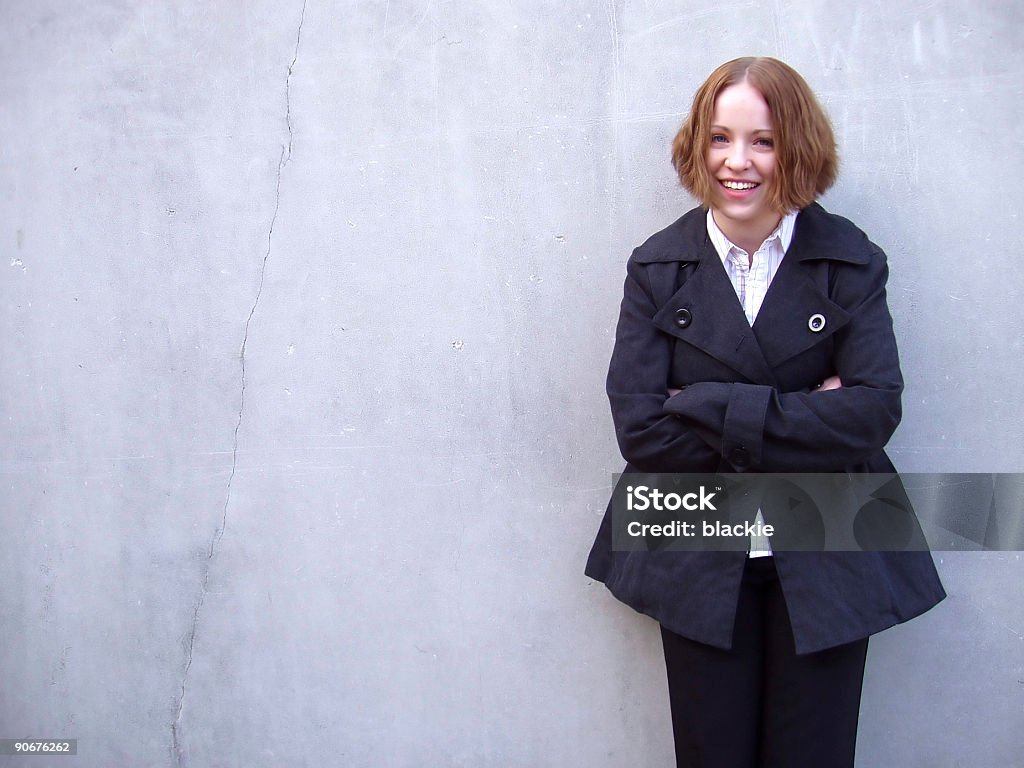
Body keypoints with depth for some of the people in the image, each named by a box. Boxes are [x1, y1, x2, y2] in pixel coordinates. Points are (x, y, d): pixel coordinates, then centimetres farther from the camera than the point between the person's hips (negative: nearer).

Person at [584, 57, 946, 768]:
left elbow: (876, 410, -16)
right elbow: (639, 429, -12)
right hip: (700, 566, 1)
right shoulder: (659, 268, -2)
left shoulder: (850, 262, -3)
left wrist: (711, 410, -20)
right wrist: (802, 421, -15)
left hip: (827, 567, 0)